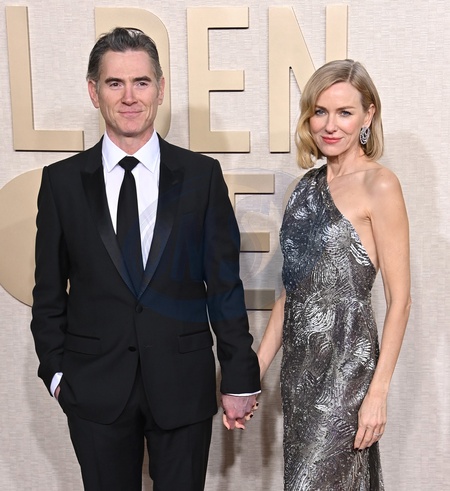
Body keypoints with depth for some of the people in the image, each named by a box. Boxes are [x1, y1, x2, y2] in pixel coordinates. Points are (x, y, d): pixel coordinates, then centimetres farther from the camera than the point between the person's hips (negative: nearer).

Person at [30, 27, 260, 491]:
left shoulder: (201, 175, -1)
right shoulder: (62, 180, 1)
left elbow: (224, 284, -1)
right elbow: (49, 290, 6)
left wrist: (239, 380, -1)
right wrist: (56, 370, 2)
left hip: (183, 383, 0)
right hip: (96, 388, 1)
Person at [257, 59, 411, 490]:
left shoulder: (378, 185, -10)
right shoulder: (308, 185, 9)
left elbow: (399, 299, -11)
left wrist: (378, 392, -14)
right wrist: (254, 372, 10)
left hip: (345, 362, -6)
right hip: (300, 363, 6)